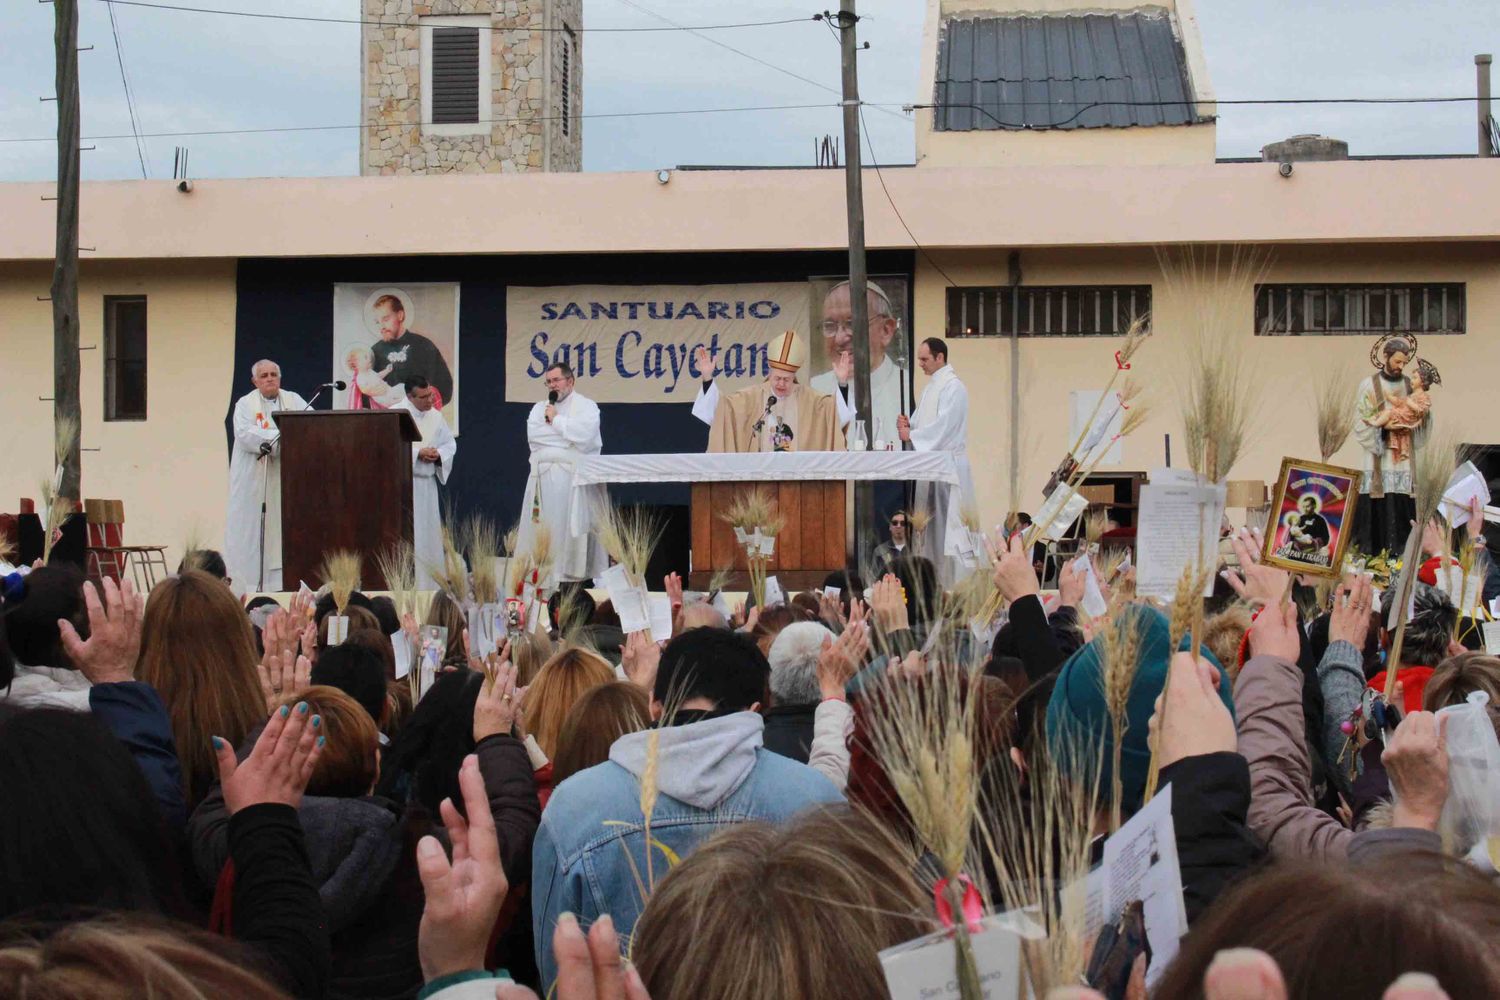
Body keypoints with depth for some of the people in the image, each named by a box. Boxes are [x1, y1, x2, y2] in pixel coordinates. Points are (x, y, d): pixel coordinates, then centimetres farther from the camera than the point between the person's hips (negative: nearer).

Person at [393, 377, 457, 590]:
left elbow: (450, 444, 16)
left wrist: (438, 454, -6)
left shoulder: (436, 416, 11)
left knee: (428, 536, 9)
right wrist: (418, 453, -18)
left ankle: (429, 585, 16)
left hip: (426, 483, 6)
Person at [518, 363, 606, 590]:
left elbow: (583, 434, -14)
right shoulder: (540, 408, 19)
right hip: (544, 477, 4)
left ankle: (576, 577, -7)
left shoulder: (586, 406, 5)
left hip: (574, 476, -4)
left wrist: (555, 420, -4)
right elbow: (533, 435, 1)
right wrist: (566, 435, -6)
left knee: (574, 529, -7)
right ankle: (541, 578, 0)